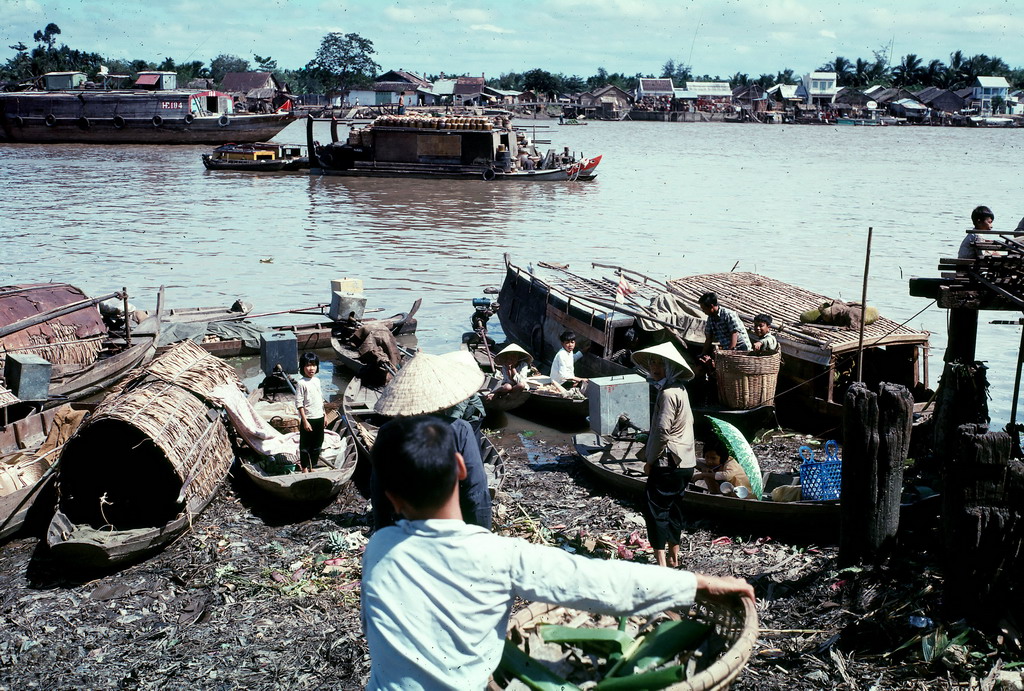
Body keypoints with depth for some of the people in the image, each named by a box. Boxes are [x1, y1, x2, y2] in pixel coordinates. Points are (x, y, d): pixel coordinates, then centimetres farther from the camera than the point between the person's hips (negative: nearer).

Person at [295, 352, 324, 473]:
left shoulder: (317, 381, 7)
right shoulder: (301, 383, -14)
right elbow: (299, 404, -15)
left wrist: (324, 415, 15)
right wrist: (305, 421, -18)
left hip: (319, 418, 7)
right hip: (308, 419, -6)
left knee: (317, 445, 15)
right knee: (305, 445, 6)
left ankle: (313, 466, 29)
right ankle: (304, 467, 19)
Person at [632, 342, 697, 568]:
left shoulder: (668, 393, -19)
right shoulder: (679, 390, 12)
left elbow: (662, 431, -24)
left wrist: (650, 460, -12)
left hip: (668, 464, -10)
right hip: (685, 463, 10)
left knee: (656, 510, -5)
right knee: (673, 509, 19)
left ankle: (661, 564, -5)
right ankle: (674, 558, 29)